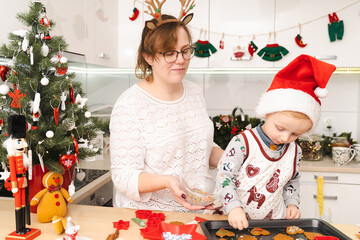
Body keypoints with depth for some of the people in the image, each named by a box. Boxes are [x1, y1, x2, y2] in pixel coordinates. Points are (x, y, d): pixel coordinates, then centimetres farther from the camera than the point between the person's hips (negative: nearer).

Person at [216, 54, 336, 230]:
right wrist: (233, 207, -24)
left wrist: (292, 203, 4)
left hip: (275, 221, 4)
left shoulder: (295, 151, 2)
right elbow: (224, 175, -15)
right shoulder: (243, 143, -16)